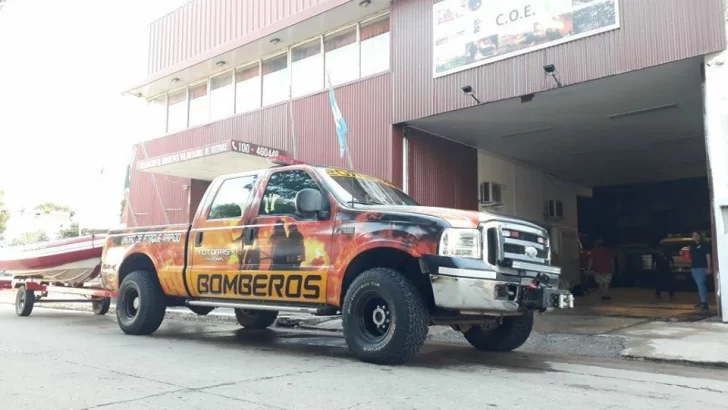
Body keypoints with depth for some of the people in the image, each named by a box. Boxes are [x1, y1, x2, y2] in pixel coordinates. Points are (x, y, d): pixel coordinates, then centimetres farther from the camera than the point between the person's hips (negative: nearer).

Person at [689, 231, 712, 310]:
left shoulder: (704, 245, -4)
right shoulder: (692, 246, 15)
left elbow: (708, 256, -8)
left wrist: (709, 267, -14)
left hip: (702, 267, -7)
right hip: (694, 268, 7)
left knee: (701, 284, -16)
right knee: (700, 285, 11)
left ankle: (704, 302, -19)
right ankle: (702, 302, 16)